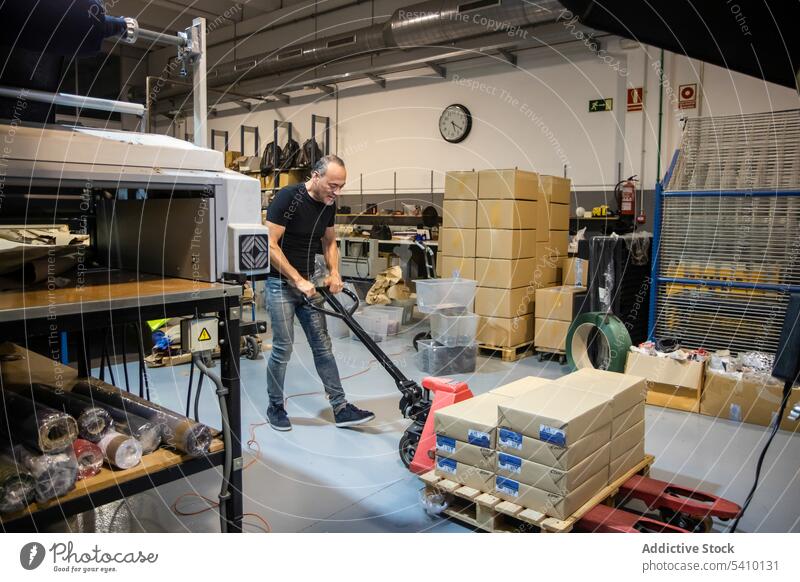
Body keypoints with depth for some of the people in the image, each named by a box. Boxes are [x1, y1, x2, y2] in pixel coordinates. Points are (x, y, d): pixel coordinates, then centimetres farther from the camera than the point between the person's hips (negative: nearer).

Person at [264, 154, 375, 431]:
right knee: (283, 349, -2)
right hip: (280, 282, -6)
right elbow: (270, 245, -20)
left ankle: (341, 408, 11)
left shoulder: (328, 205, 2)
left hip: (308, 283, 7)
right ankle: (275, 407, 18)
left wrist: (334, 273, -2)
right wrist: (298, 280, -21)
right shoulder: (288, 197, -19)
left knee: (323, 346, 6)